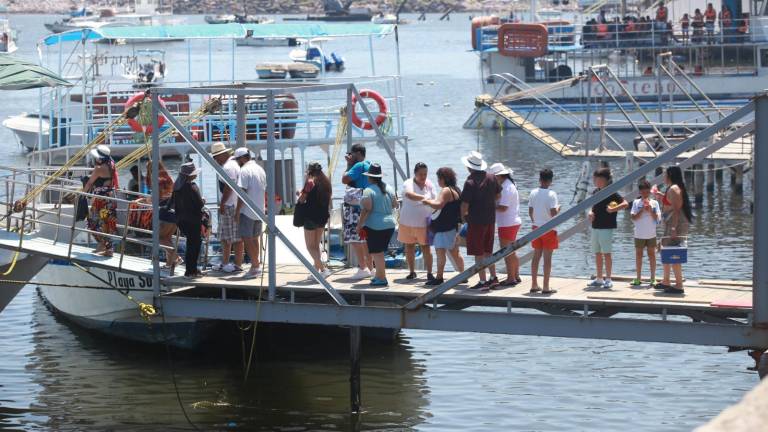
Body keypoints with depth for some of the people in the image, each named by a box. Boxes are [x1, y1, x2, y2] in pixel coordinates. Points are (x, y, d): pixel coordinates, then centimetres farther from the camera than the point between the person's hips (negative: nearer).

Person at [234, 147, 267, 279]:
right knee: (255, 239, 15)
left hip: (247, 211, -8)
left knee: (246, 239, -4)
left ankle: (255, 265, -7)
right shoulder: (260, 169, 13)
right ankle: (256, 264, 18)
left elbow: (242, 192, -18)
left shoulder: (245, 170, -14)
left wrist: (237, 211, -15)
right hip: (260, 211, 8)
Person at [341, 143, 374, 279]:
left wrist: (349, 164, -6)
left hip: (357, 207, -10)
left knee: (354, 237, -10)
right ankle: (369, 267, 18)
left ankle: (362, 267, -16)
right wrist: (350, 164, 15)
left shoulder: (359, 166, -14)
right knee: (365, 238, 14)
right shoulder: (369, 165, 15)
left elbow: (345, 179, -17)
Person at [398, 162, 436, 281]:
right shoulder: (408, 184, -9)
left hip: (424, 222, 1)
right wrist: (424, 198, -45)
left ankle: (429, 273, -2)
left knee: (426, 248, -3)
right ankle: (412, 272, 24)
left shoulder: (429, 184, 3)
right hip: (407, 222, -1)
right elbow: (410, 195, -31)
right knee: (409, 247, 11)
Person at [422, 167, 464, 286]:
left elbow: (438, 205, -28)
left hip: (445, 227, -11)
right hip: (454, 226, 11)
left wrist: (427, 201, -11)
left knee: (440, 251, -11)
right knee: (455, 253, 16)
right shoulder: (456, 190, 16)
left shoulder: (446, 191, -16)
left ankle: (439, 278, -14)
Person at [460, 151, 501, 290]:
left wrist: (463, 215, 2)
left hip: (476, 221, -7)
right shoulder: (491, 178, 2)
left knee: (478, 254, 0)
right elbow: (498, 195, 14)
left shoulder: (470, 182, -18)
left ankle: (482, 282, 0)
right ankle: (493, 278, 20)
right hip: (490, 219, 7)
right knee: (488, 251, 18)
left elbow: (464, 205, -17)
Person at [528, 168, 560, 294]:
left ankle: (534, 285, 15)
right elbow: (553, 214, -20)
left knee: (536, 256, 12)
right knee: (547, 258, -1)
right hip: (549, 229, -5)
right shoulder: (551, 194, -15)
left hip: (536, 228, 5)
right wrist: (558, 208, 1)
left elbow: (530, 212, 6)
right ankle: (546, 287, 0)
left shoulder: (533, 193, 1)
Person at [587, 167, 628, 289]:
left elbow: (625, 204, -18)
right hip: (595, 227, 8)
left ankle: (608, 280, 3)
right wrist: (591, 213, 3)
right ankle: (599, 279, 19)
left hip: (607, 227, -8)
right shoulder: (595, 192, 10)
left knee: (606, 253, -3)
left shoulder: (611, 192, -12)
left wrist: (612, 209, -23)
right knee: (597, 253, 11)